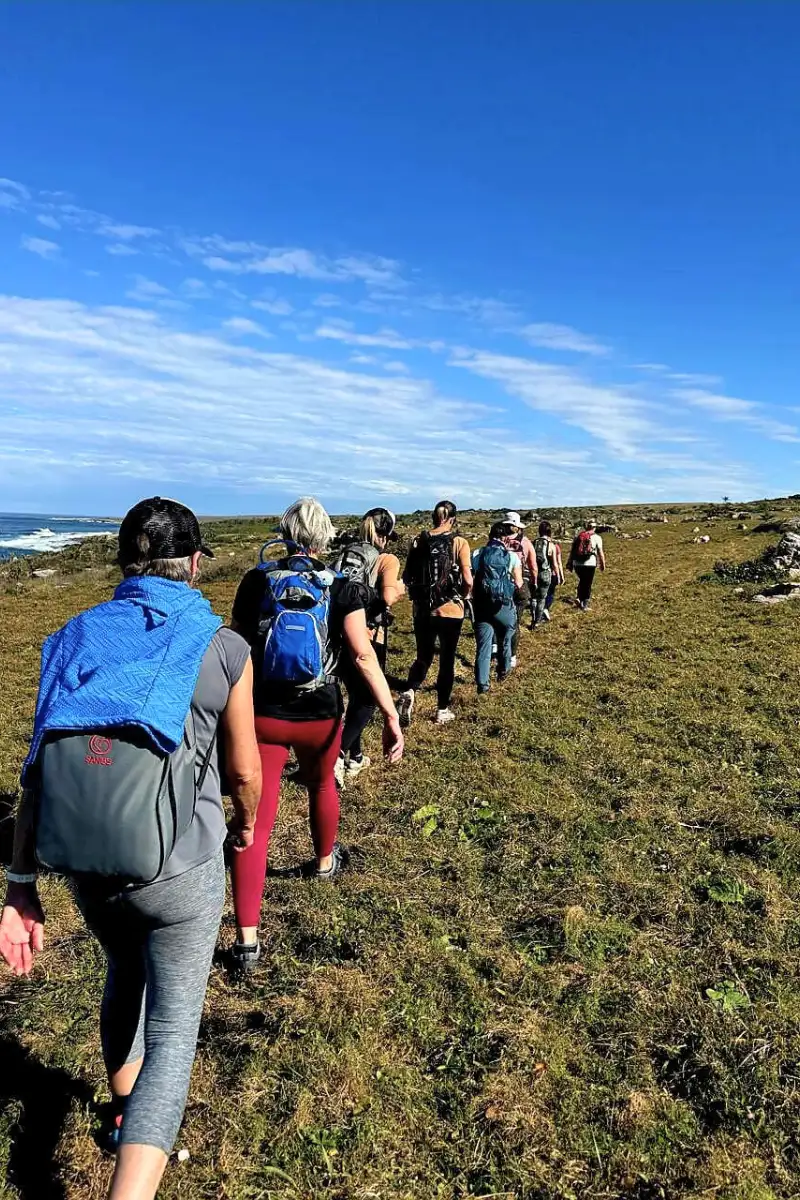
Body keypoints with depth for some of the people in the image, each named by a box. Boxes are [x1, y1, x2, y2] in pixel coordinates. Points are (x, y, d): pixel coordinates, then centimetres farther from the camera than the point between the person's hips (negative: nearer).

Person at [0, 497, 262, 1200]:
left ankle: (125, 1107, 57)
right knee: (173, 1032, 12)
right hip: (180, 867, -5)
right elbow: (244, 769, -3)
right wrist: (248, 823, 18)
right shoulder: (222, 648, -11)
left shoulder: (76, 639, -2)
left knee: (125, 976, 32)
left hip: (87, 865, 5)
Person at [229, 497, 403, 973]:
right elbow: (363, 654, -17)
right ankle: (326, 860, 54)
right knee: (322, 785, 29)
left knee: (256, 820, 1)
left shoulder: (257, 581, -3)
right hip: (320, 715, 0)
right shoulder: (344, 587, -8)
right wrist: (391, 715, -16)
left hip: (263, 713, 0)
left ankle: (247, 939, -1)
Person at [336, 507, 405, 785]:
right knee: (368, 700, 8)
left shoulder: (345, 554, 9)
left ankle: (355, 757, 30)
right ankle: (338, 753, -6)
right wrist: (399, 589, 0)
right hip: (368, 638, -6)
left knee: (356, 697, 21)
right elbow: (387, 598, -21)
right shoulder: (387, 559, -6)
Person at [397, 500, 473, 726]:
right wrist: (463, 596, 7)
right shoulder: (459, 543, -8)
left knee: (423, 656, 18)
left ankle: (409, 692, -7)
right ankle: (442, 710, 21)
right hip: (451, 610, -2)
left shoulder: (418, 541, 0)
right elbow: (468, 581, -13)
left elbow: (406, 578, 2)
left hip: (422, 610, 2)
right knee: (447, 660, 13)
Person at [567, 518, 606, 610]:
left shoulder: (577, 535, 10)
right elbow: (600, 552, -2)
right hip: (590, 564, -3)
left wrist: (569, 563, 15)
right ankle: (585, 604, 8)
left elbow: (572, 550, 10)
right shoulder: (596, 537, 0)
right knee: (588, 584, 7)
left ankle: (579, 599, 14)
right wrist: (603, 564, 7)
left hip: (577, 563, 3)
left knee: (582, 581, 24)